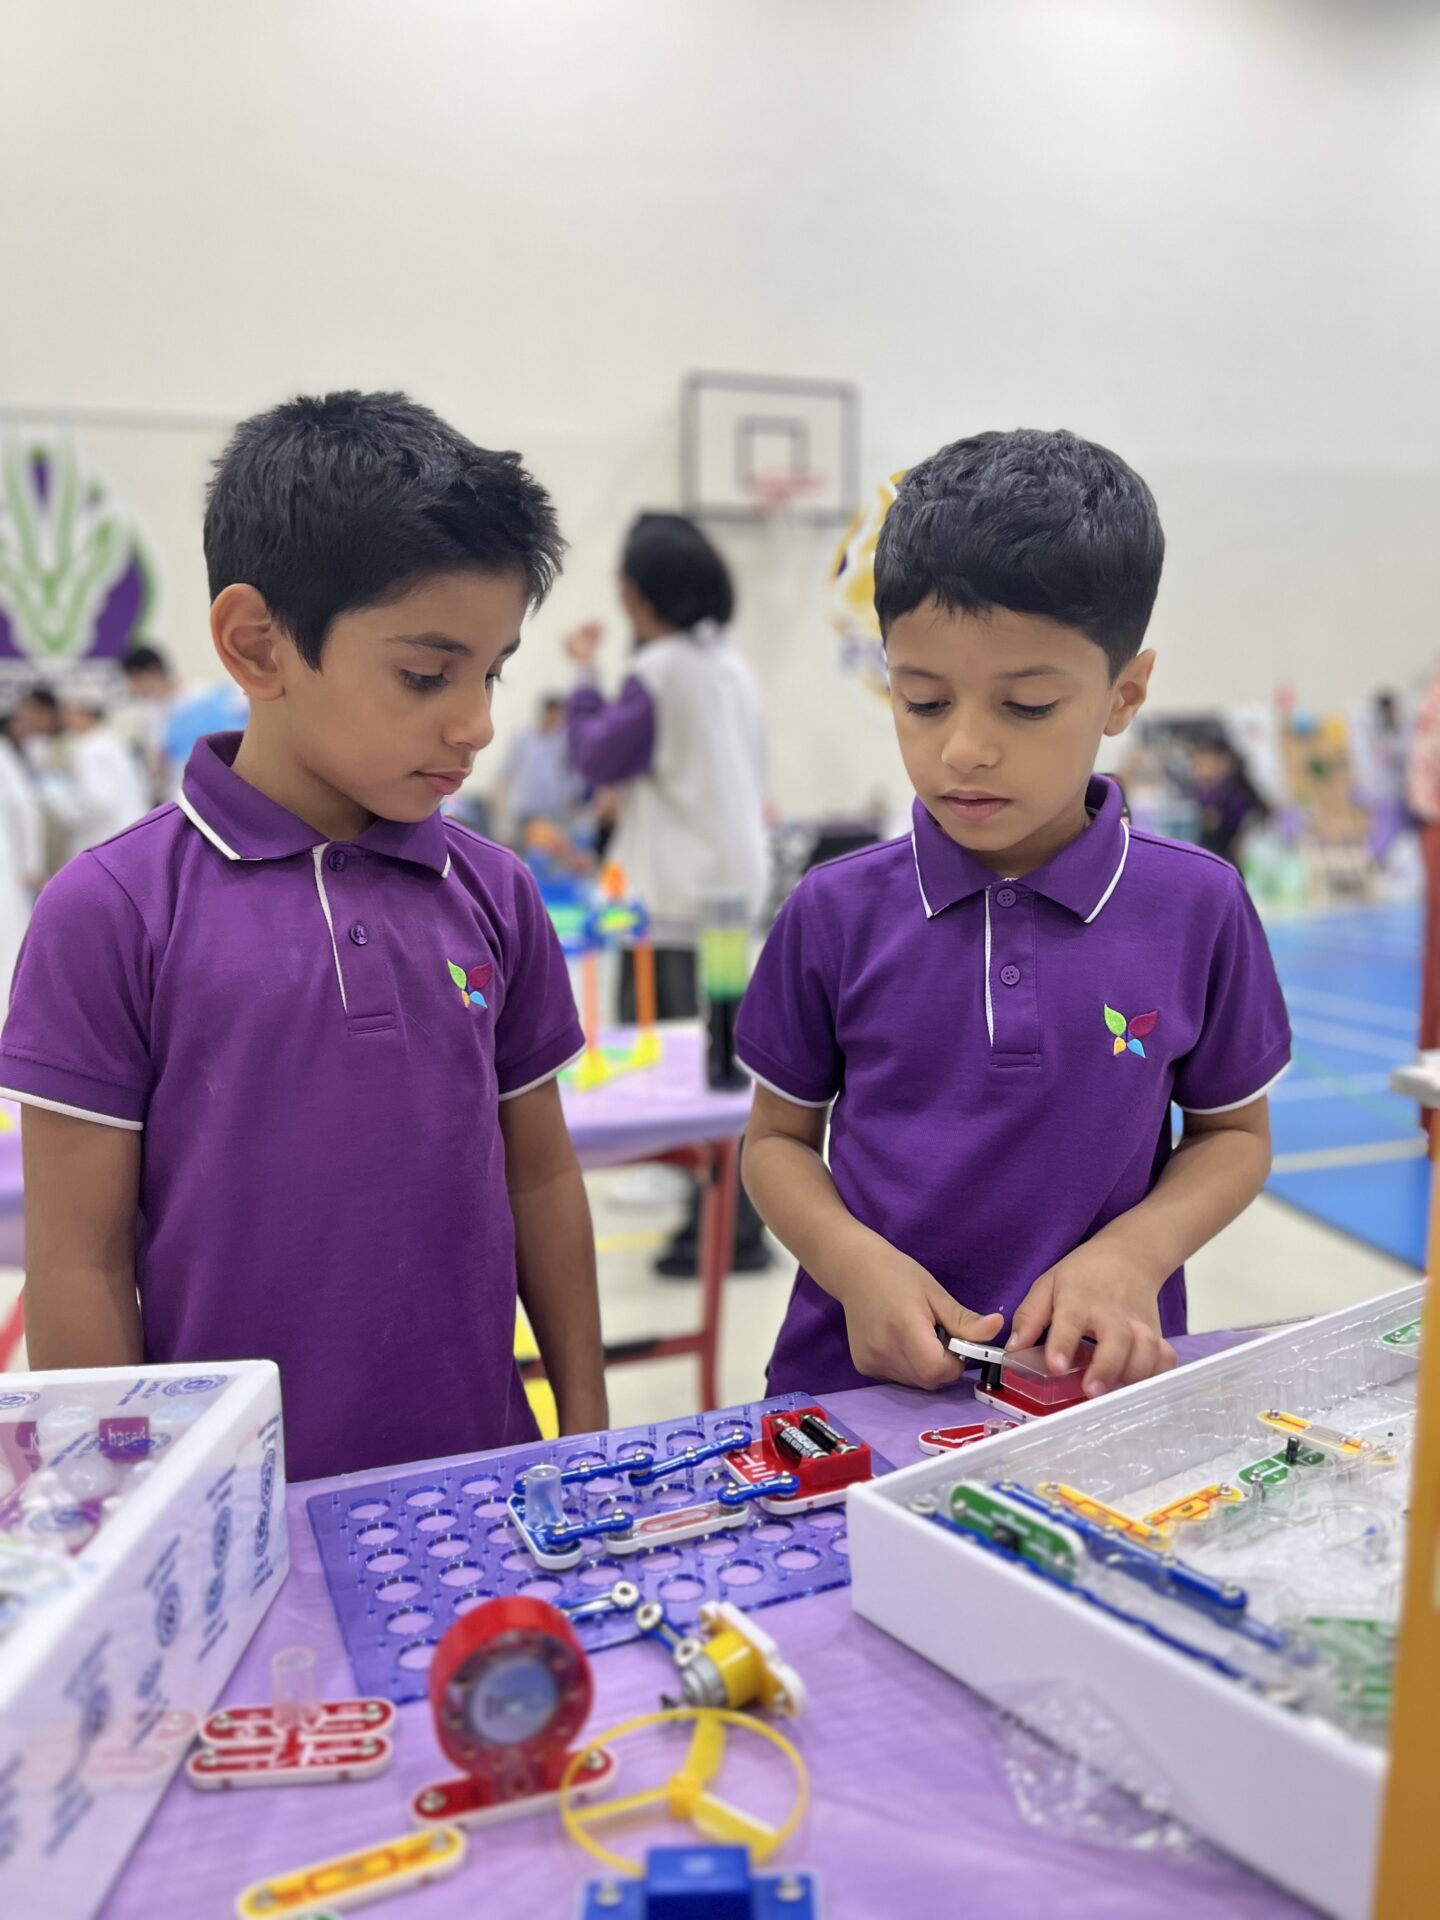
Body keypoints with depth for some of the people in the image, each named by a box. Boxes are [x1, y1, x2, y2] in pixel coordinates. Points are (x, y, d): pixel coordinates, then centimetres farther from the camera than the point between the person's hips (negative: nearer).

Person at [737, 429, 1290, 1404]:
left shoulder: (1199, 907, -3)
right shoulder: (836, 913, -4)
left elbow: (1235, 1133, 9)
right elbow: (780, 1137, 6)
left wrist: (1133, 1253, -9)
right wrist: (855, 1262, -12)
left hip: (1103, 1377, 0)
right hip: (858, 1378, 0)